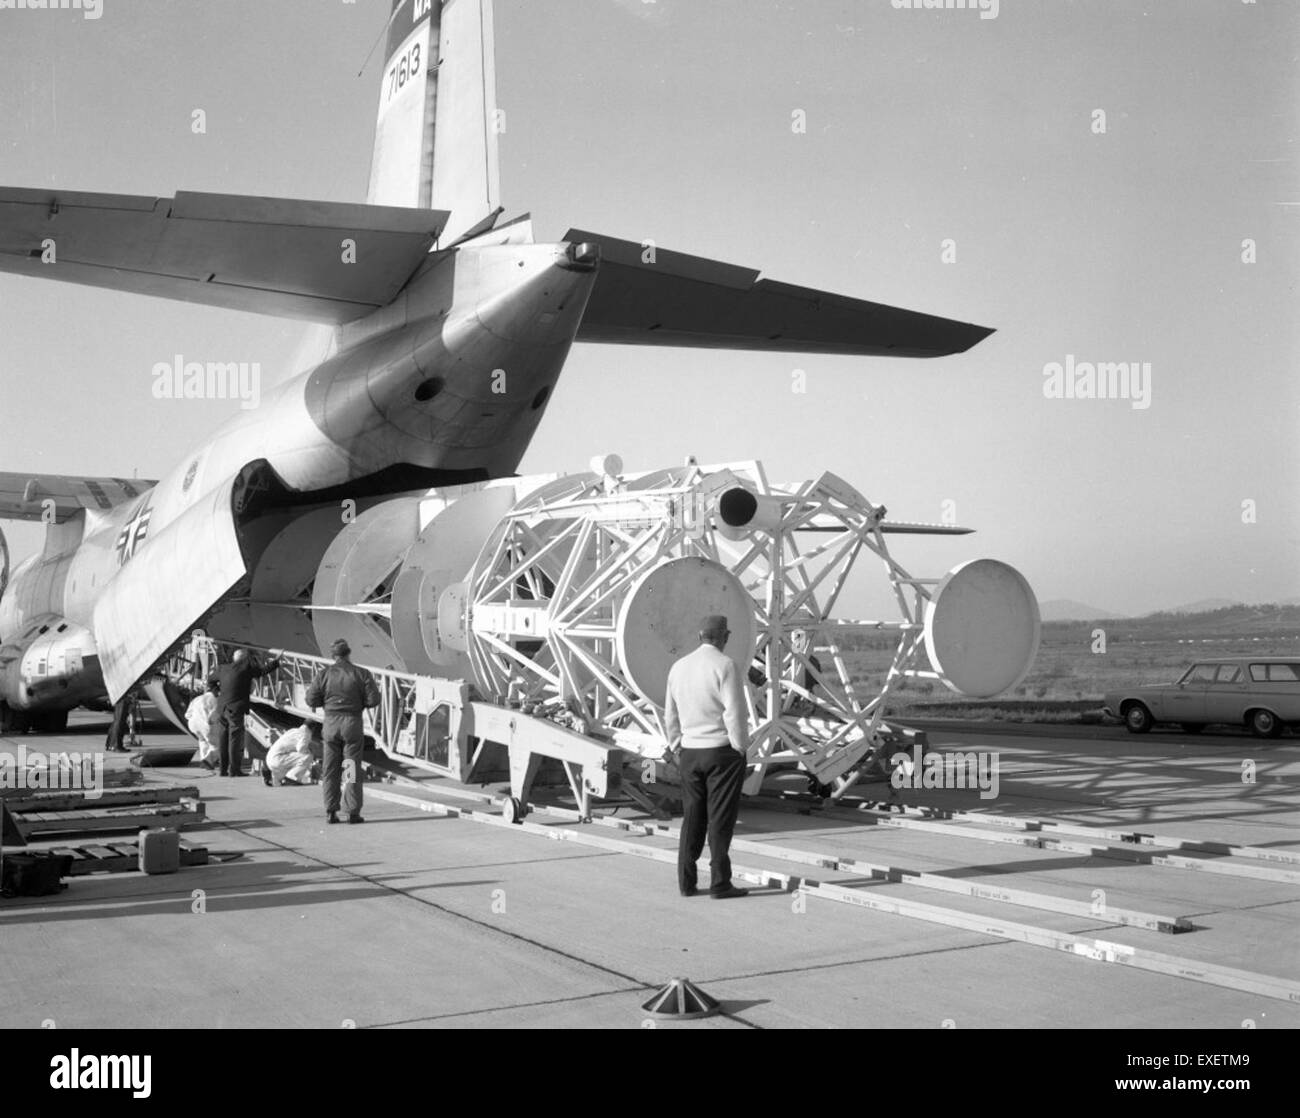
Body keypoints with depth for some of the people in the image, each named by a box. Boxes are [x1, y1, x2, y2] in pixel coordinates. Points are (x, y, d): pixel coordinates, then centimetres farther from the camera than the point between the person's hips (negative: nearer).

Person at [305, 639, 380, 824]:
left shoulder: (323, 674, -3)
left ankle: (331, 812, 10)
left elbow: (311, 700, -2)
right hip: (353, 722, -1)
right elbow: (373, 700, -7)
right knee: (352, 768, 6)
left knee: (330, 770, 10)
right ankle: (353, 812, 4)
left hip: (331, 723, 1)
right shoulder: (361, 674, -6)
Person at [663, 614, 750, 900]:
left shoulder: (679, 667, 7)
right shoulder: (726, 666, -12)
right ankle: (719, 884, 2)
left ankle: (686, 882, 12)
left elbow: (670, 716, 11)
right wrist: (741, 748, -6)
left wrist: (677, 749, 19)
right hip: (723, 749, -5)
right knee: (721, 819, 0)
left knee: (692, 819, 11)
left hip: (690, 751, 5)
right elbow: (735, 713, -16)